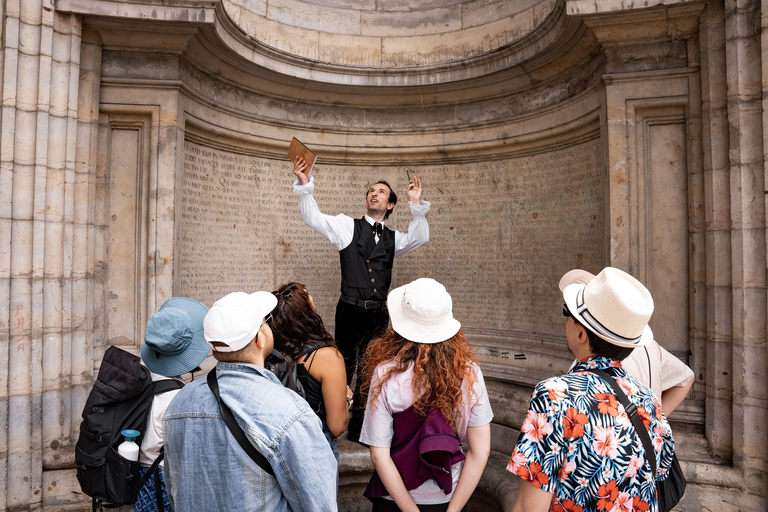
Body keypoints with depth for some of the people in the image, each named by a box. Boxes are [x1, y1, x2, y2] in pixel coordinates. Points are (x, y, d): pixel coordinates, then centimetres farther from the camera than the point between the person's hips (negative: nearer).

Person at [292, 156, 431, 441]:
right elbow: (313, 218, -5)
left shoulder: (393, 239, 14)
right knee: (344, 368, 4)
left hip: (378, 314, 4)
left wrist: (417, 205, -13)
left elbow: (420, 238, -2)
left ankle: (358, 429, 31)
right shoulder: (347, 226, 5)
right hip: (350, 311, -4)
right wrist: (304, 185, -18)